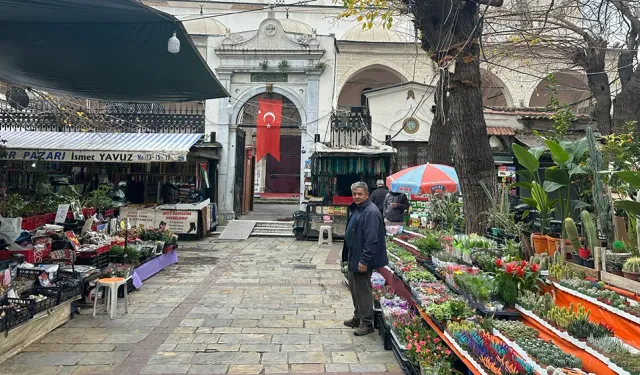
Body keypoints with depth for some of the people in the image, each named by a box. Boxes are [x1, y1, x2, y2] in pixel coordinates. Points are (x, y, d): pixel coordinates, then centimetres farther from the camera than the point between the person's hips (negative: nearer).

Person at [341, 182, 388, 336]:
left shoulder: (370, 212, -21)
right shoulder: (356, 209, 10)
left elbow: (372, 240, -25)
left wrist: (364, 260, -25)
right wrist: (348, 255, 19)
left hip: (362, 260, -10)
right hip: (354, 257, 10)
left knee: (363, 290, 1)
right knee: (354, 288, 19)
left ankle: (367, 323, 15)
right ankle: (358, 317, 34)